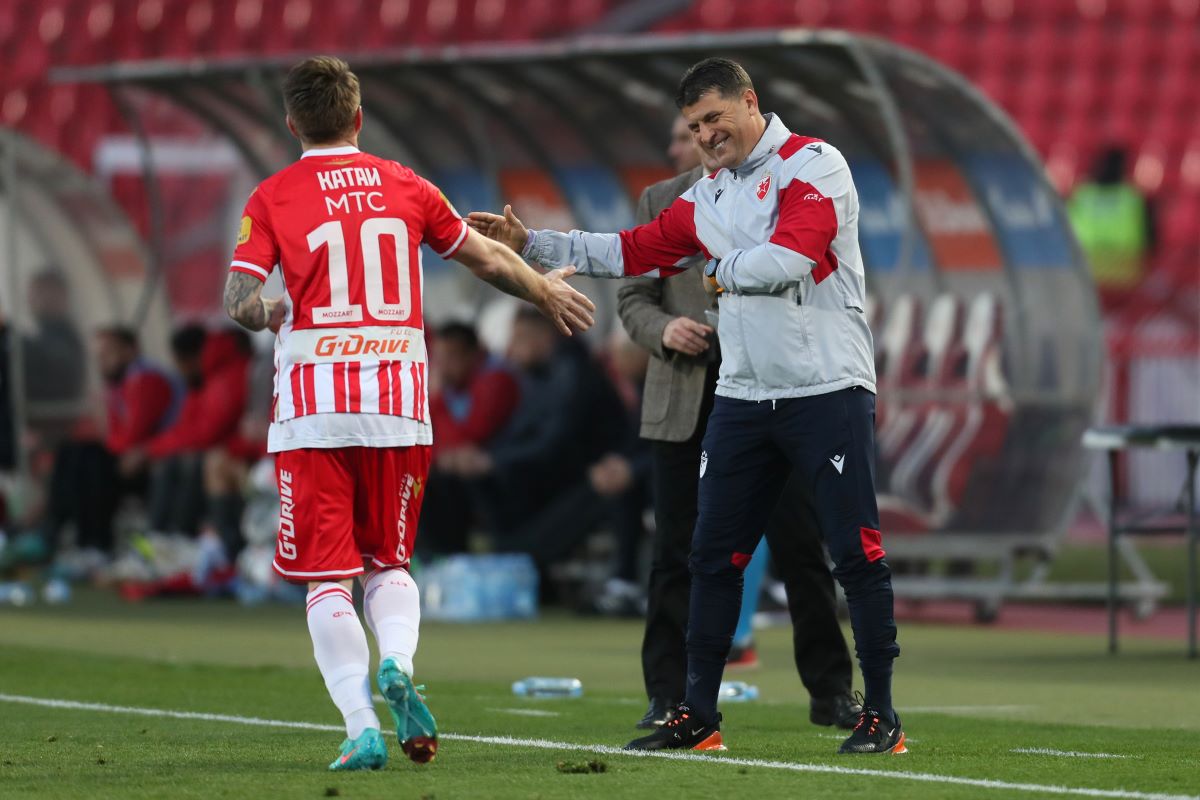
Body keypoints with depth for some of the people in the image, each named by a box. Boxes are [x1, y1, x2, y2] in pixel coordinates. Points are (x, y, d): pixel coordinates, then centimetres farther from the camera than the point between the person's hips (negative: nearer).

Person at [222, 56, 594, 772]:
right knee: (389, 562, 17)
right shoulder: (405, 187, 8)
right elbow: (487, 259, 19)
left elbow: (242, 302, -9)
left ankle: (363, 726, -10)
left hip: (315, 404, -2)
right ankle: (397, 663, -12)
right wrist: (546, 291, 36)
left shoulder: (273, 199, 0)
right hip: (400, 398, 2)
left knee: (327, 577, 2)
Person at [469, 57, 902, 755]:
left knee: (857, 555, -6)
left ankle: (881, 716, 1)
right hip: (743, 399, 7)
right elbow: (632, 254, 19)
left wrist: (723, 270, -4)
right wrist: (528, 242, 16)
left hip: (828, 390, -7)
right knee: (714, 557, 7)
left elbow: (790, 258, -21)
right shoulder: (709, 197, 16)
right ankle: (698, 717, 14)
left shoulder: (812, 165, -7)